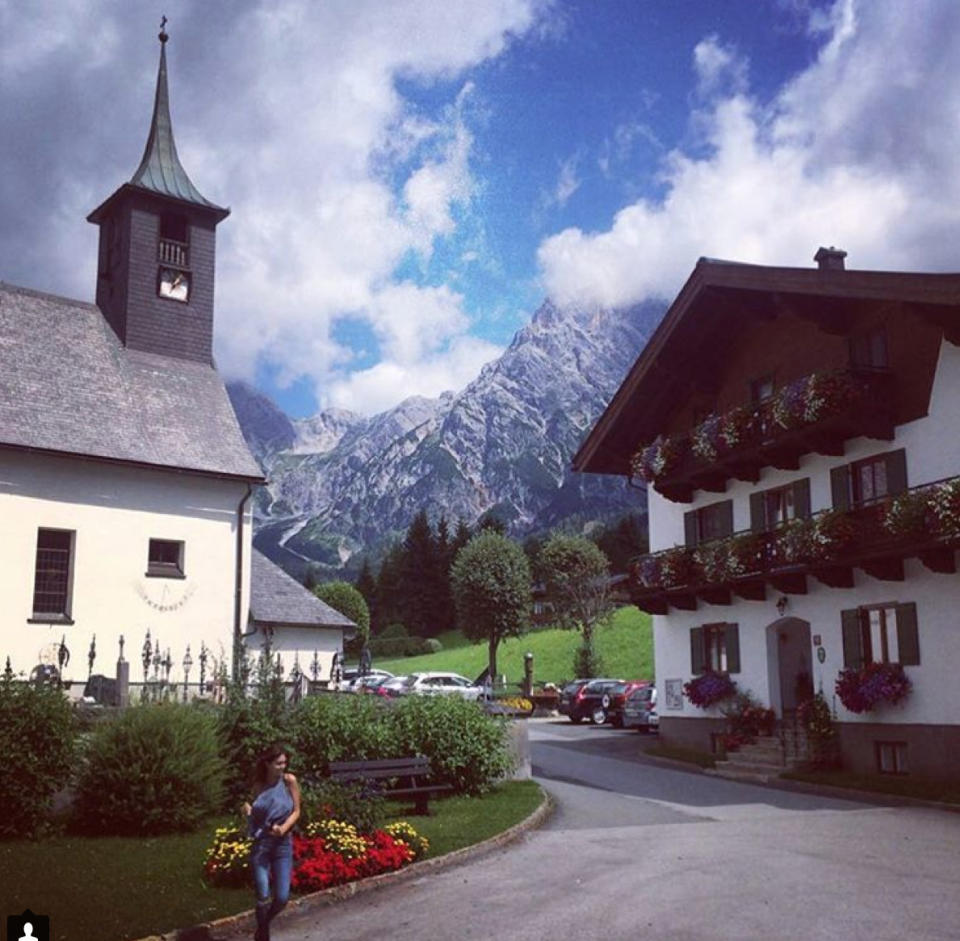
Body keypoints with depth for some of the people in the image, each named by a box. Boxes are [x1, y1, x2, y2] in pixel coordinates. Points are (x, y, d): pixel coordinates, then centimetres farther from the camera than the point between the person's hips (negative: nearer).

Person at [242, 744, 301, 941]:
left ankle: (263, 925, 30)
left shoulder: (289, 781, -7)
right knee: (263, 898, -2)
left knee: (282, 898, -1)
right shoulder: (259, 785, -1)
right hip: (261, 844, 0)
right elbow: (256, 815, 12)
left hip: (283, 844, 0)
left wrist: (283, 828, -21)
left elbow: (296, 811, -4)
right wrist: (248, 810, -10)